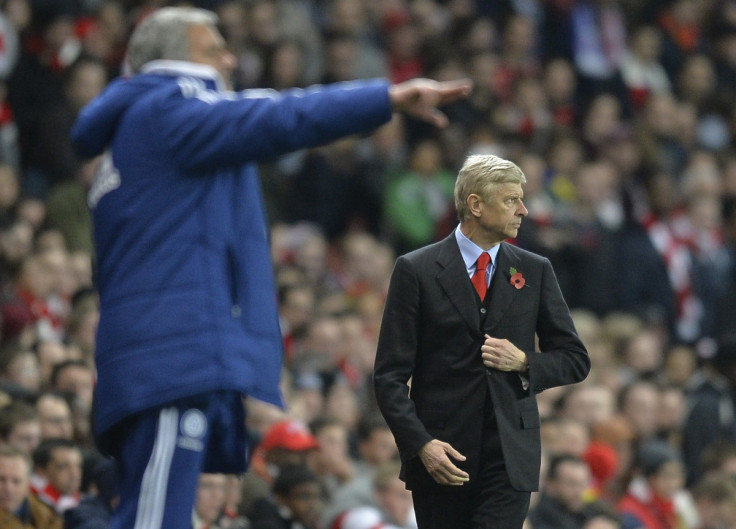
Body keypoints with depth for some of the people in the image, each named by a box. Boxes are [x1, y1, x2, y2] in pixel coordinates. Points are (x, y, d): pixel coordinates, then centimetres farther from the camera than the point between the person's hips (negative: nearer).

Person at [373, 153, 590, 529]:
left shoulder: (535, 271, 10)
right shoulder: (416, 271, 0)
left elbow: (575, 360, 15)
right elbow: (390, 375, -2)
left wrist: (524, 363, -6)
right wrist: (421, 443, -15)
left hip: (510, 459, 1)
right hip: (441, 456, -1)